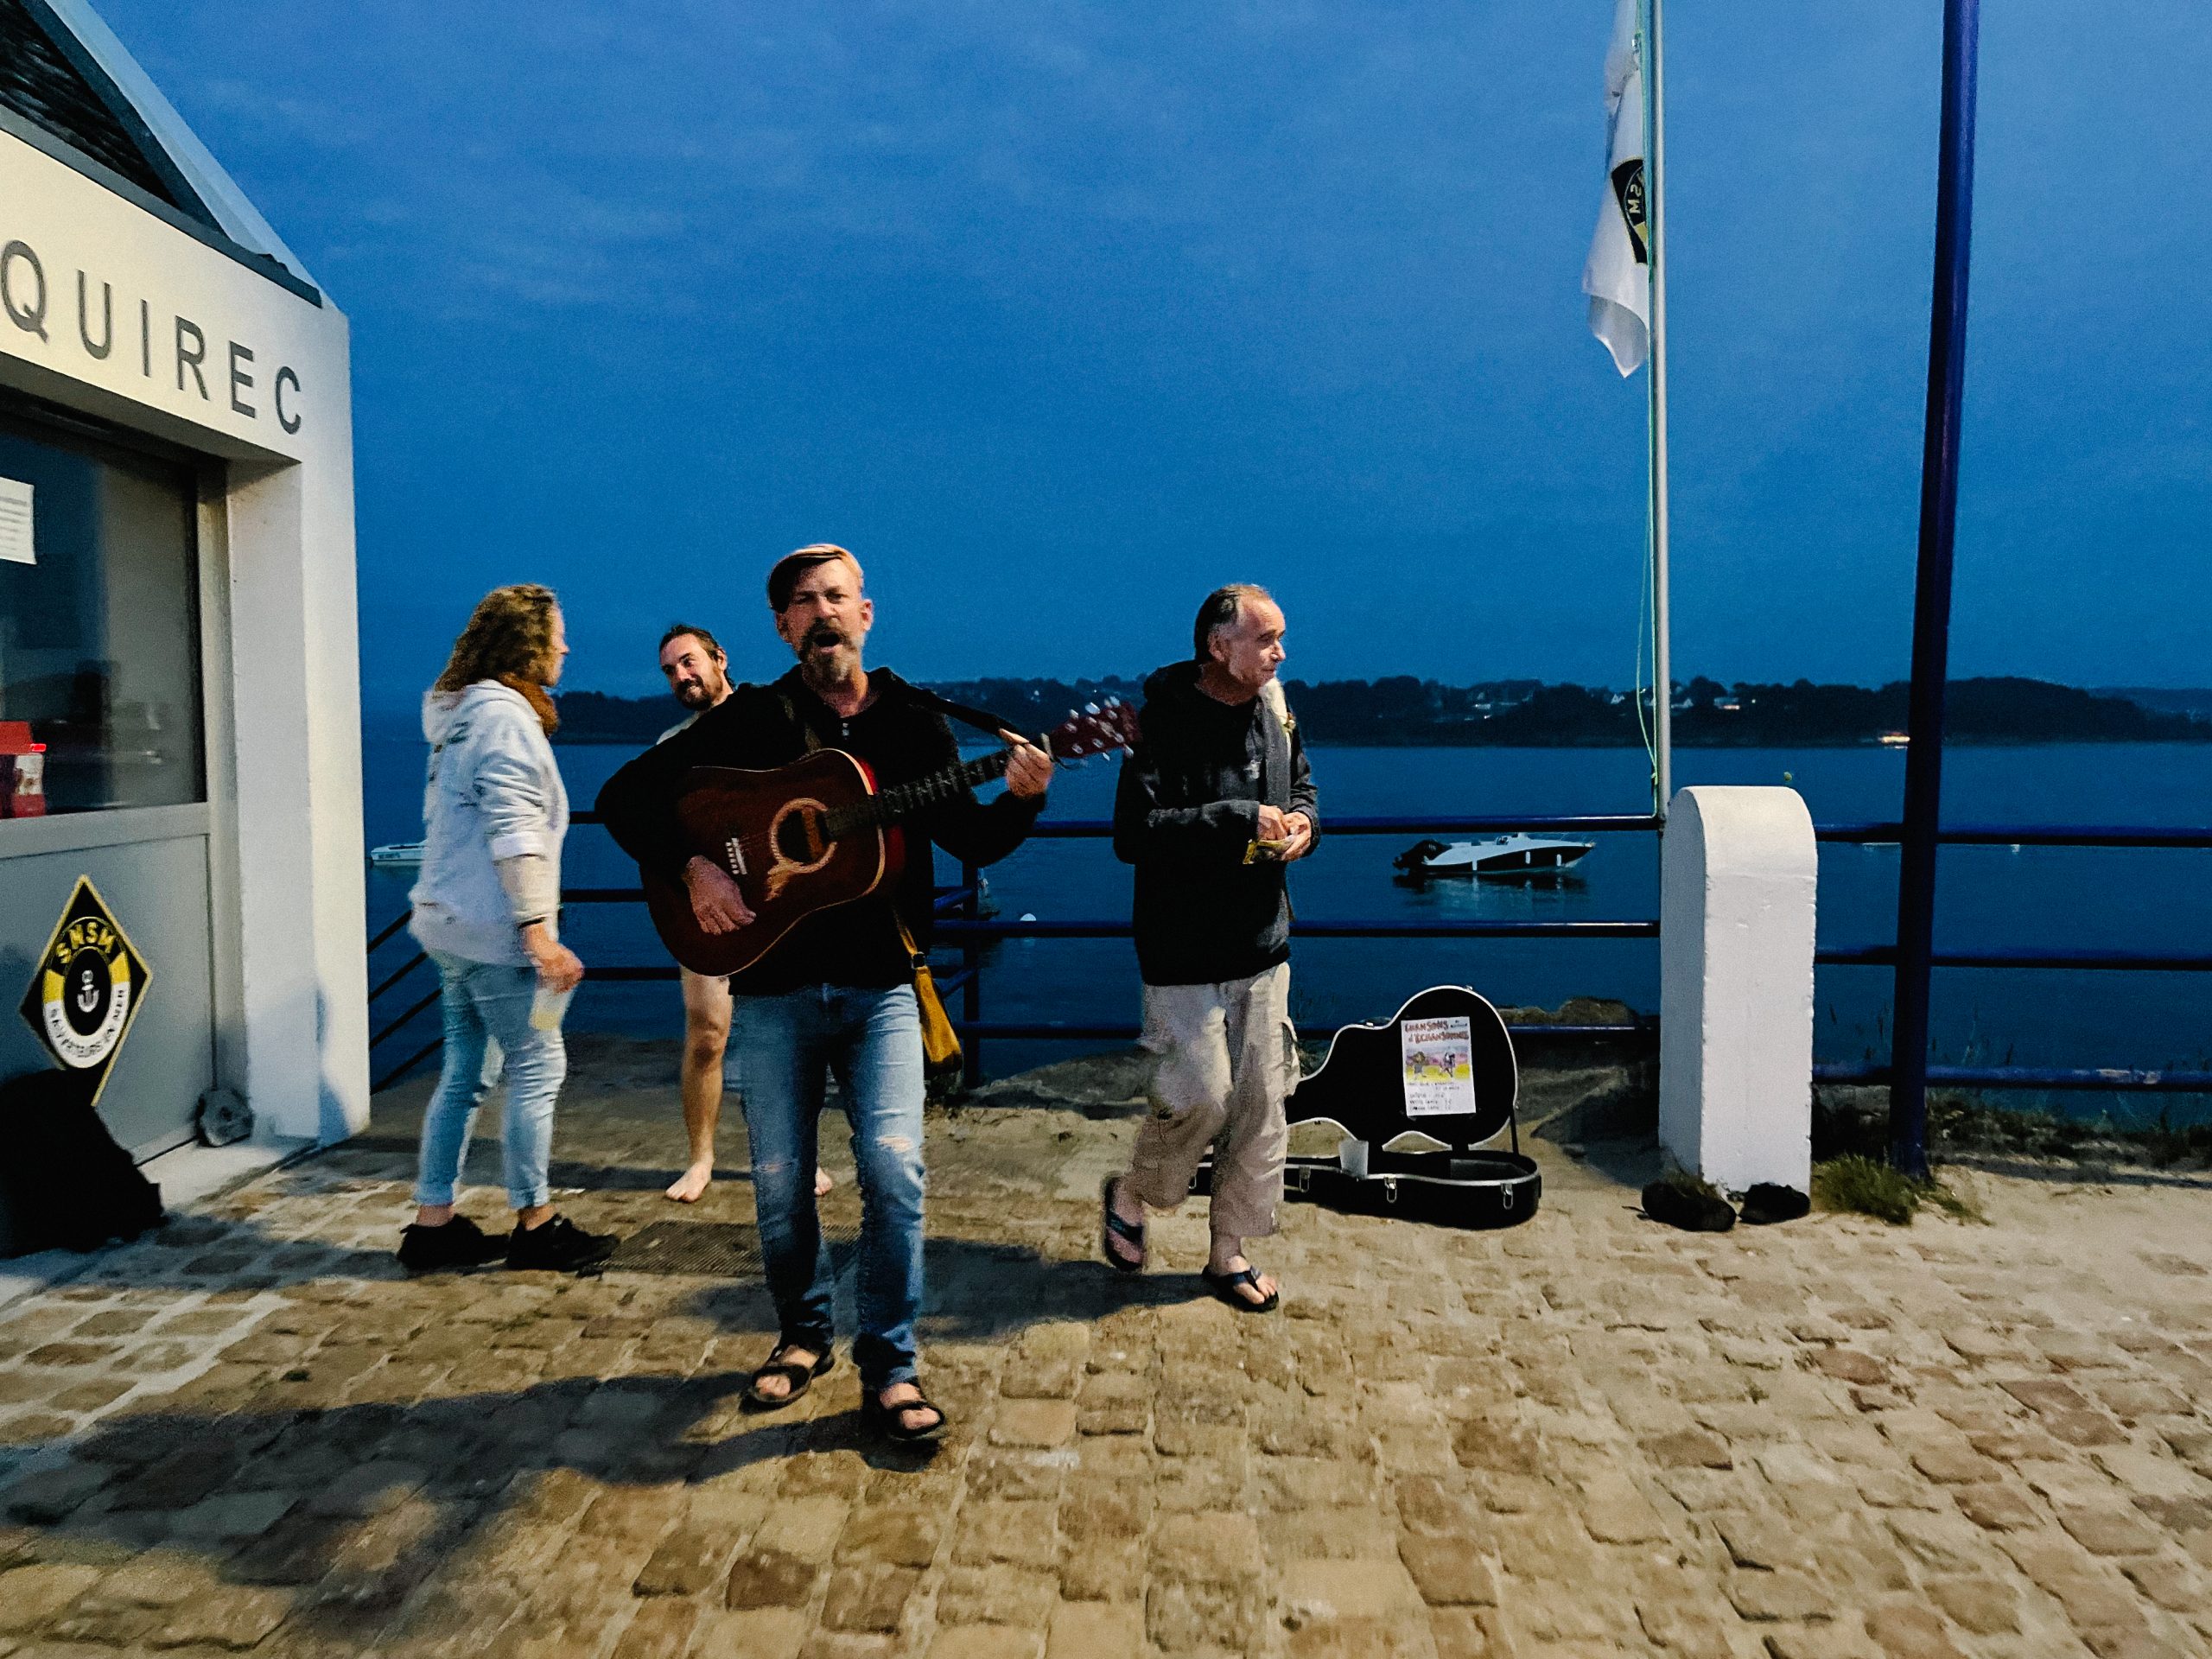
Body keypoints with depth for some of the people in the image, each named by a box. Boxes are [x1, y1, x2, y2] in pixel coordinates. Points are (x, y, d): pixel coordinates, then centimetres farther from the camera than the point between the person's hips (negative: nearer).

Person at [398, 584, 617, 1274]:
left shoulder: (461, 716, 18)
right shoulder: (505, 715, -13)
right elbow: (514, 833, -21)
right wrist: (539, 930, -23)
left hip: (450, 924, 10)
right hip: (492, 929, -10)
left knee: (464, 1071, 12)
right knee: (538, 1067, -2)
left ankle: (433, 1222, 17)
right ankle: (535, 1225, 6)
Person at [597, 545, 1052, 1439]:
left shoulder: (913, 722, 5)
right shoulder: (750, 719, 1)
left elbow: (971, 840, 7)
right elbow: (625, 795, 0)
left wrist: (1021, 798, -14)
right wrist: (691, 869, -16)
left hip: (880, 986, 0)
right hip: (773, 987, 0)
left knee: (894, 1170, -10)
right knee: (780, 1186, 7)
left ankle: (889, 1367, 6)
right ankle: (802, 1333, 32)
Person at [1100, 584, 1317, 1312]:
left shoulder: (1274, 708, 5)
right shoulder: (1165, 720, -17)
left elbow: (1300, 782, 22)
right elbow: (1133, 833, -26)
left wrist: (1303, 819, -2)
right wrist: (1238, 819, -26)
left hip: (1263, 946, 7)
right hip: (1184, 953, -6)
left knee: (1260, 1102, 8)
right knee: (1202, 1095, -6)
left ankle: (1230, 1252, 24)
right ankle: (1129, 1196, 24)